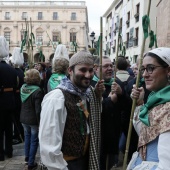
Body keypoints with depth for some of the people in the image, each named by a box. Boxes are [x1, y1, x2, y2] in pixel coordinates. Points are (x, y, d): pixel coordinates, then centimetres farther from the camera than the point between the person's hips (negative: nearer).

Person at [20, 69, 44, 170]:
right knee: (34, 140, 8)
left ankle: (27, 157, 37)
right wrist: (40, 122, -14)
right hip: (34, 119, -6)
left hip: (24, 118, 6)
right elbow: (38, 110, -20)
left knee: (27, 137, 23)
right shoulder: (38, 91, -21)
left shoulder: (23, 87, -2)